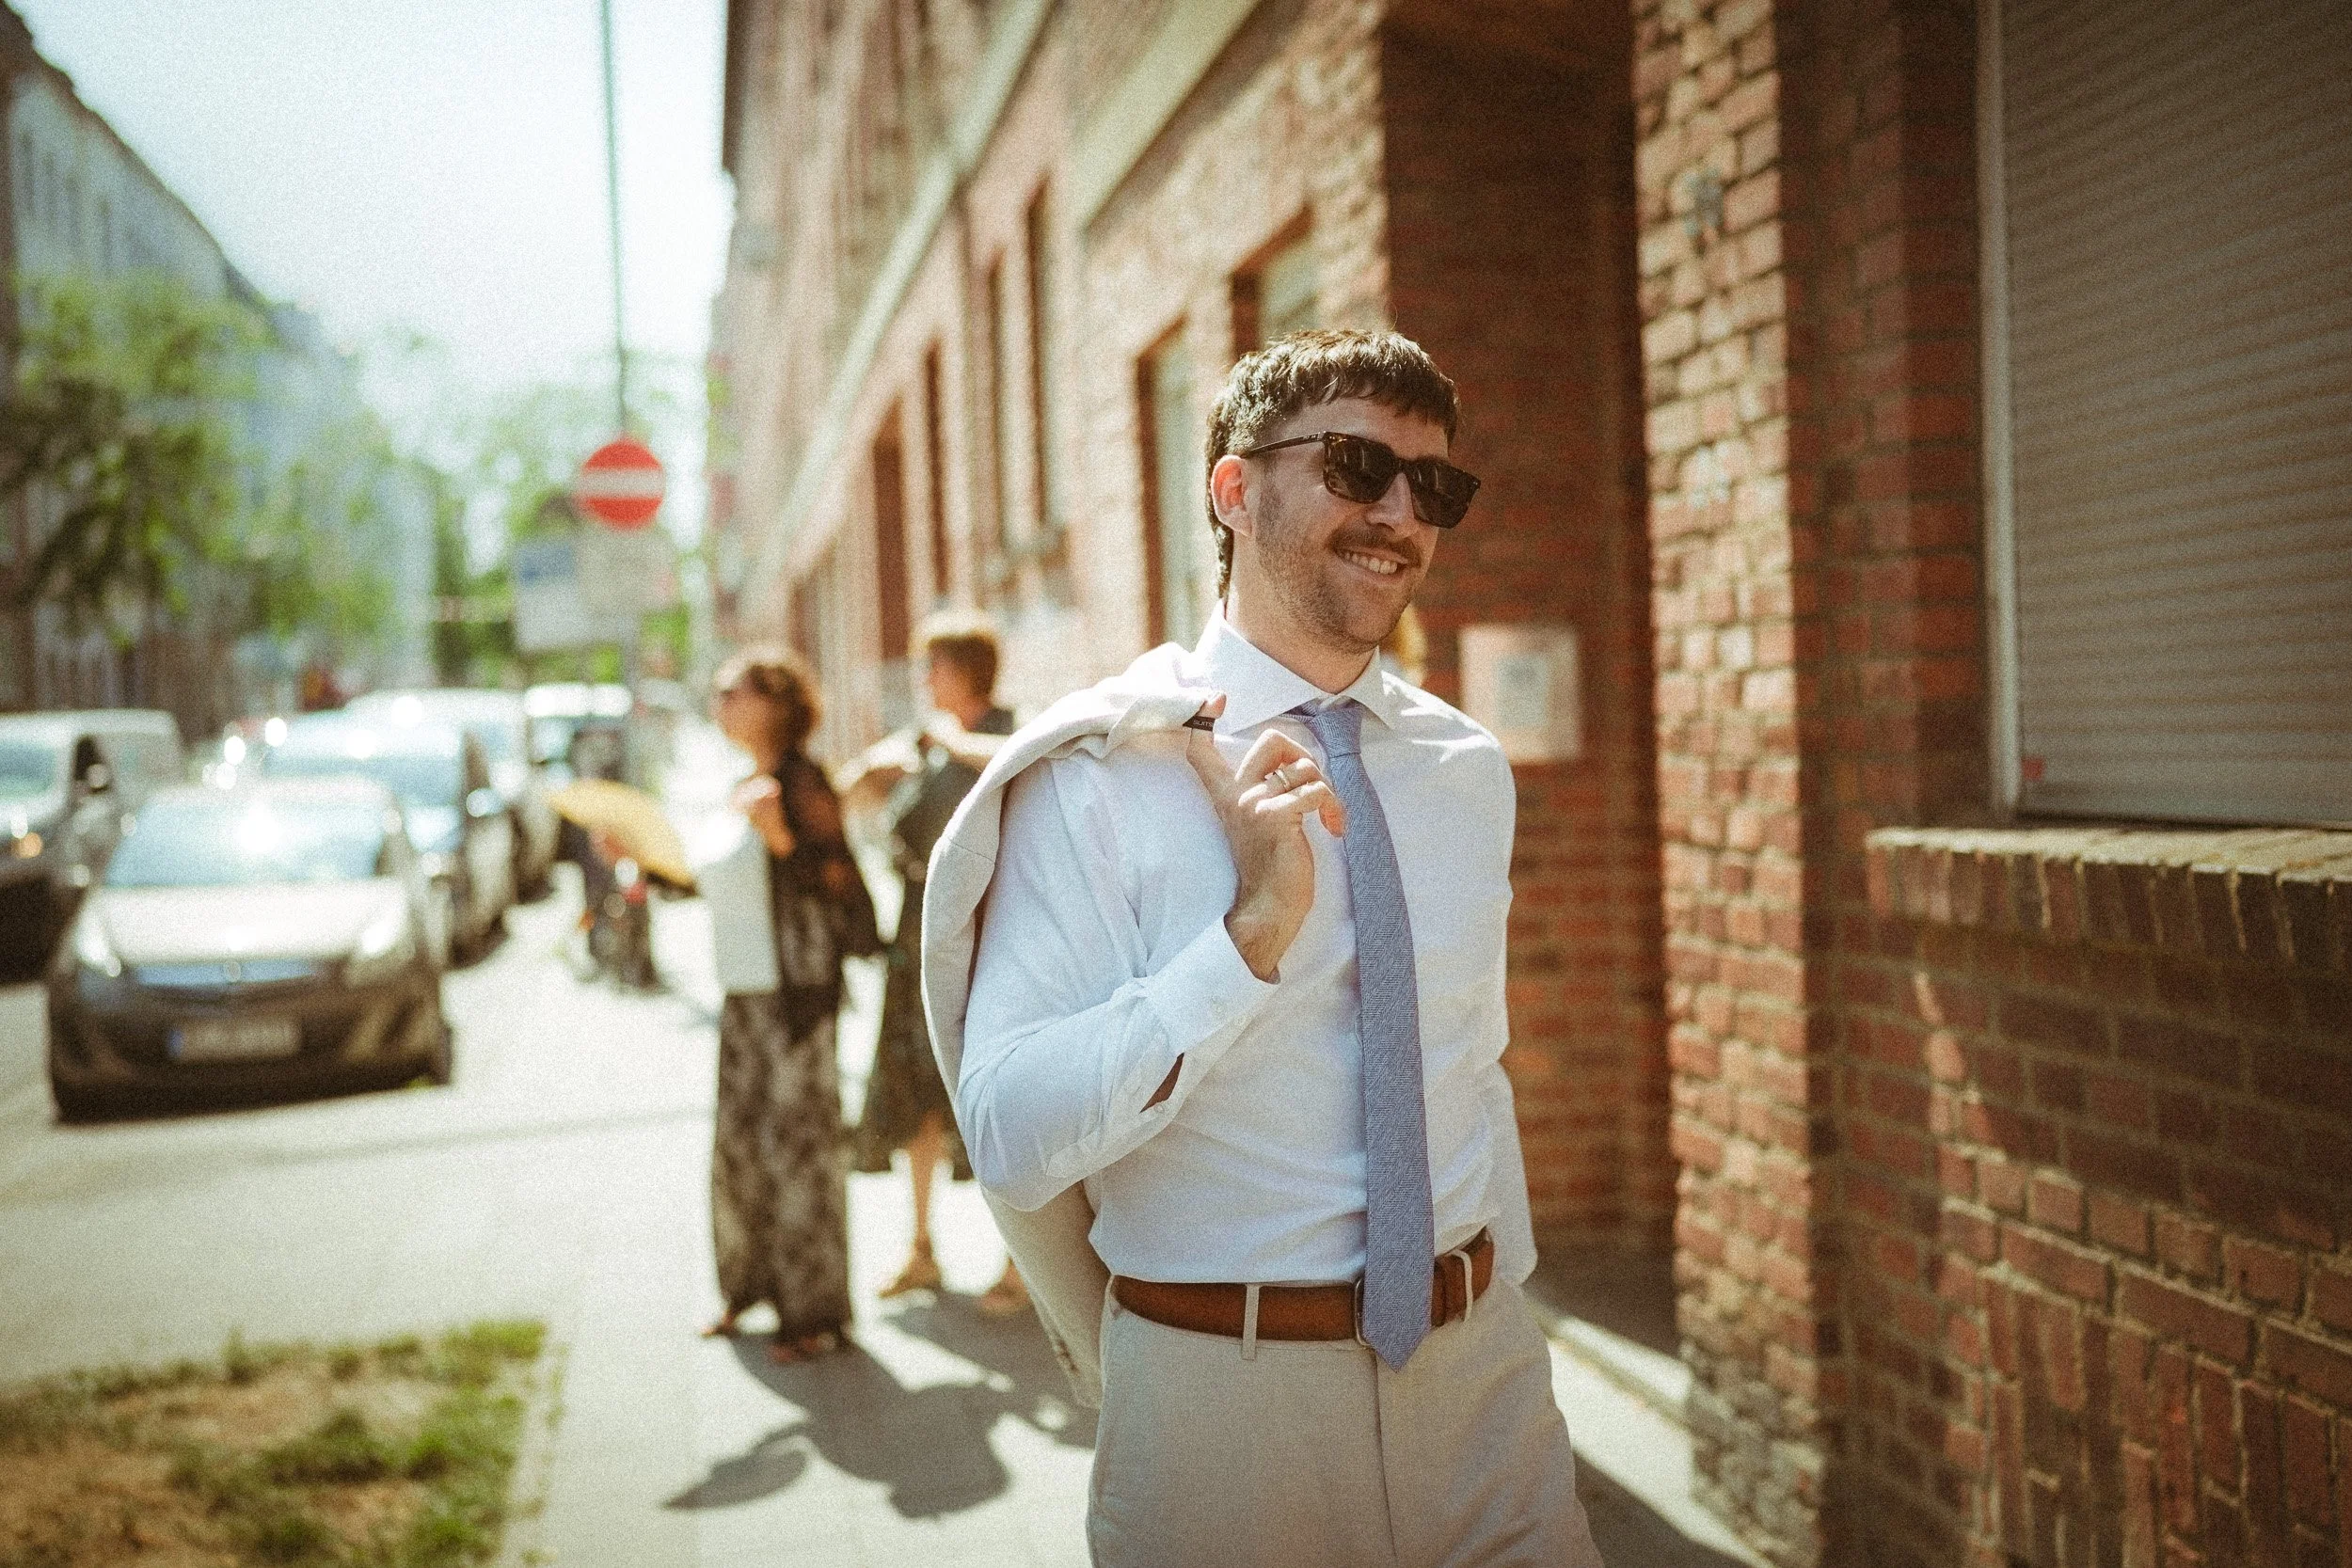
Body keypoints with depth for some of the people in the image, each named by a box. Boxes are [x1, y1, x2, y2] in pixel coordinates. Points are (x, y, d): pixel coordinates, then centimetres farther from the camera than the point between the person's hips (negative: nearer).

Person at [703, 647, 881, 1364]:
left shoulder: (802, 782, -11)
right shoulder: (747, 788, 14)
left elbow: (841, 881, -18)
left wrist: (782, 839, -31)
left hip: (799, 984, -9)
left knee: (798, 1139, -4)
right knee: (739, 1137, 13)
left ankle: (816, 1310, 6)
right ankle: (753, 1287, 28)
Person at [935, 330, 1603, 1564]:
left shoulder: (1467, 768, 5)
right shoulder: (1103, 776, -13)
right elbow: (1011, 1140, -20)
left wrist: (1510, 1306, 16)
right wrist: (1250, 937, -28)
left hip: (1482, 1376, 5)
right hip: (1227, 1407, -4)